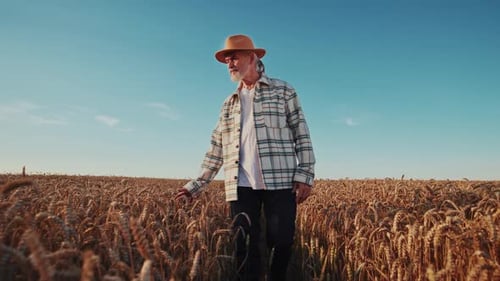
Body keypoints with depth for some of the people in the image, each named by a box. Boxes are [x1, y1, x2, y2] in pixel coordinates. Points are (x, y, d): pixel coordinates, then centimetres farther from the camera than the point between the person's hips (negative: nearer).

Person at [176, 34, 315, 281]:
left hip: (280, 182, -3)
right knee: (245, 247, 3)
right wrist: (196, 184, 14)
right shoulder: (229, 104, 19)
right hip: (241, 186, 3)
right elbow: (215, 149, 18)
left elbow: (302, 135, 3)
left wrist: (305, 175, -7)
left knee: (281, 243, 1)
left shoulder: (283, 90, 8)